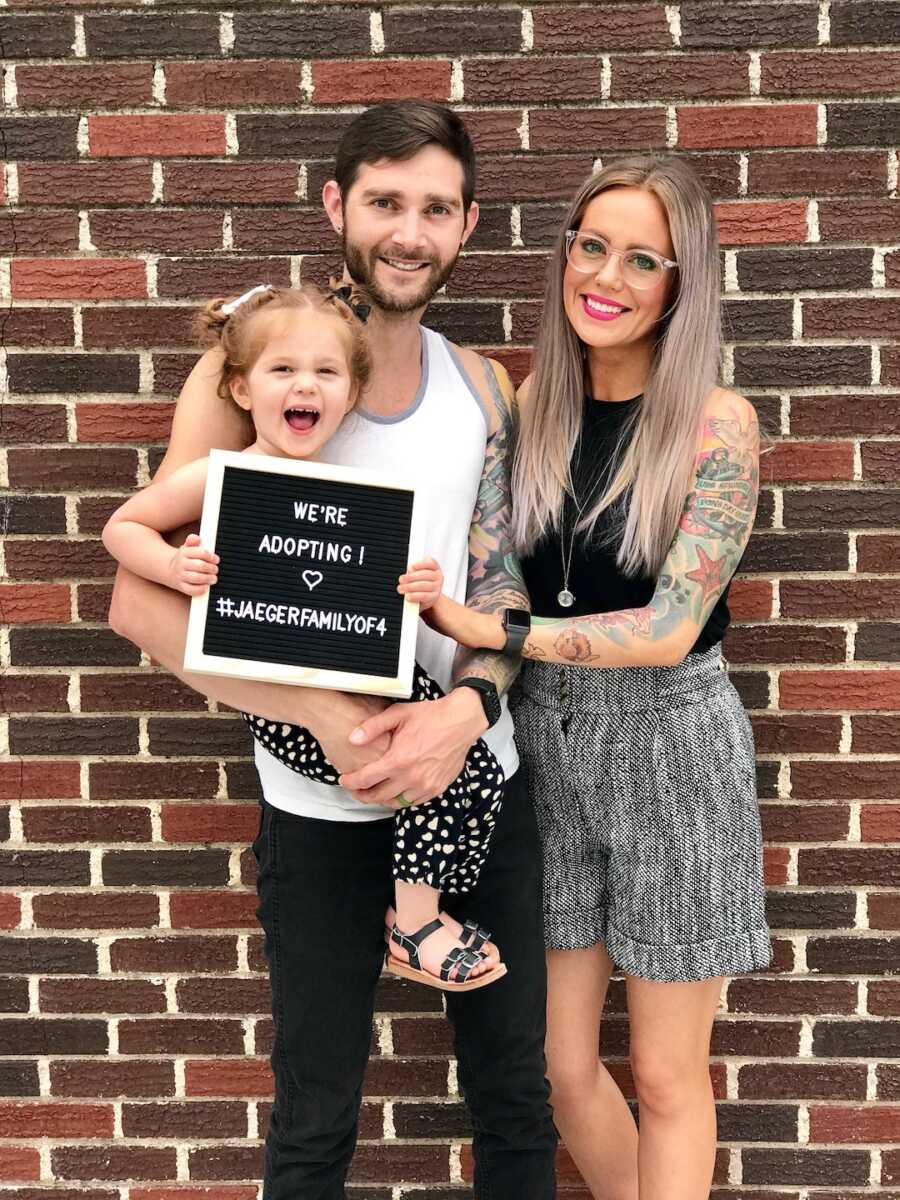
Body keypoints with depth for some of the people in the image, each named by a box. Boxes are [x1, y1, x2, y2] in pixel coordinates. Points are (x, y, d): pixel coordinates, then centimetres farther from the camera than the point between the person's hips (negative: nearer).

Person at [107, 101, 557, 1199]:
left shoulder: (478, 388, 5)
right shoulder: (248, 370, -9)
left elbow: (497, 579, 3)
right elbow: (142, 602, -14)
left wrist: (469, 706, -18)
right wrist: (324, 713, -24)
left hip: (476, 779, 4)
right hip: (322, 808, -3)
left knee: (515, 1097, 17)